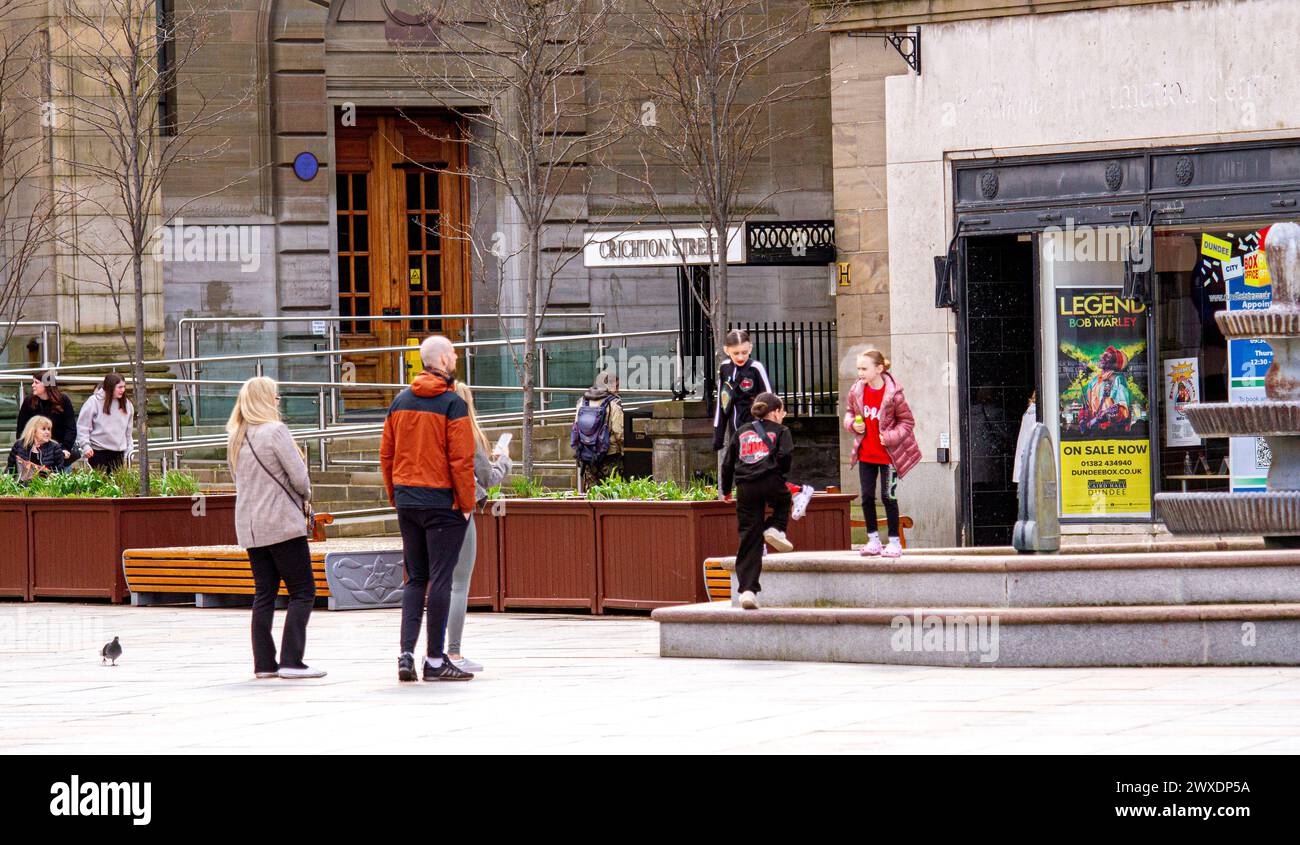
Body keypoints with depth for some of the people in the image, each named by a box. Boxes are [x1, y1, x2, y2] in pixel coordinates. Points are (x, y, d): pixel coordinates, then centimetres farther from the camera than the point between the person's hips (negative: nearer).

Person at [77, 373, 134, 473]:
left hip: (118, 453, 4)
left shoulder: (127, 404, 7)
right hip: (98, 452, -4)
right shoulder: (94, 402, -7)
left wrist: (128, 451, 15)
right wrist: (85, 446, -15)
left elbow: (128, 431, 16)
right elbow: (82, 427, -5)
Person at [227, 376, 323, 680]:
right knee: (302, 591, -3)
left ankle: (264, 663, 7)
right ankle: (291, 661, -11)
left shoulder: (235, 439, 11)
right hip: (282, 523, -7)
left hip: (249, 527, 7)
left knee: (264, 594, 10)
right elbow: (299, 477, -14)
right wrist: (305, 497, 8)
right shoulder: (275, 431, -11)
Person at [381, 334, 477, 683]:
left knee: (414, 579, 12)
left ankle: (406, 654, 3)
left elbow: (386, 454, 11)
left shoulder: (400, 402, 9)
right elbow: (461, 459, -14)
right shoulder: (453, 404, -10)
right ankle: (435, 660, 0)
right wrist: (466, 504, -6)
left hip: (407, 501, 6)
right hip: (442, 503, -6)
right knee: (440, 579, -1)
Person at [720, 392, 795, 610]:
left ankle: (747, 589, -4)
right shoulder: (780, 431, 12)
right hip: (771, 482, -3)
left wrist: (725, 490, 30)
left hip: (745, 488, 3)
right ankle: (775, 528, 5)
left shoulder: (741, 432, 23)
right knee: (783, 500, 34)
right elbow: (785, 455, -4)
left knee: (749, 540, 3)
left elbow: (728, 463, 20)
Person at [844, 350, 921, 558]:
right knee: (867, 496, 6)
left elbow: (907, 421, -8)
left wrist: (890, 437, -21)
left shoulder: (893, 393, -18)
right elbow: (850, 413, 14)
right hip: (866, 453, 5)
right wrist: (852, 424, -8)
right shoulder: (856, 391, -4)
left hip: (888, 453, -5)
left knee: (888, 496, -3)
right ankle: (873, 540, 17)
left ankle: (894, 542, 7)